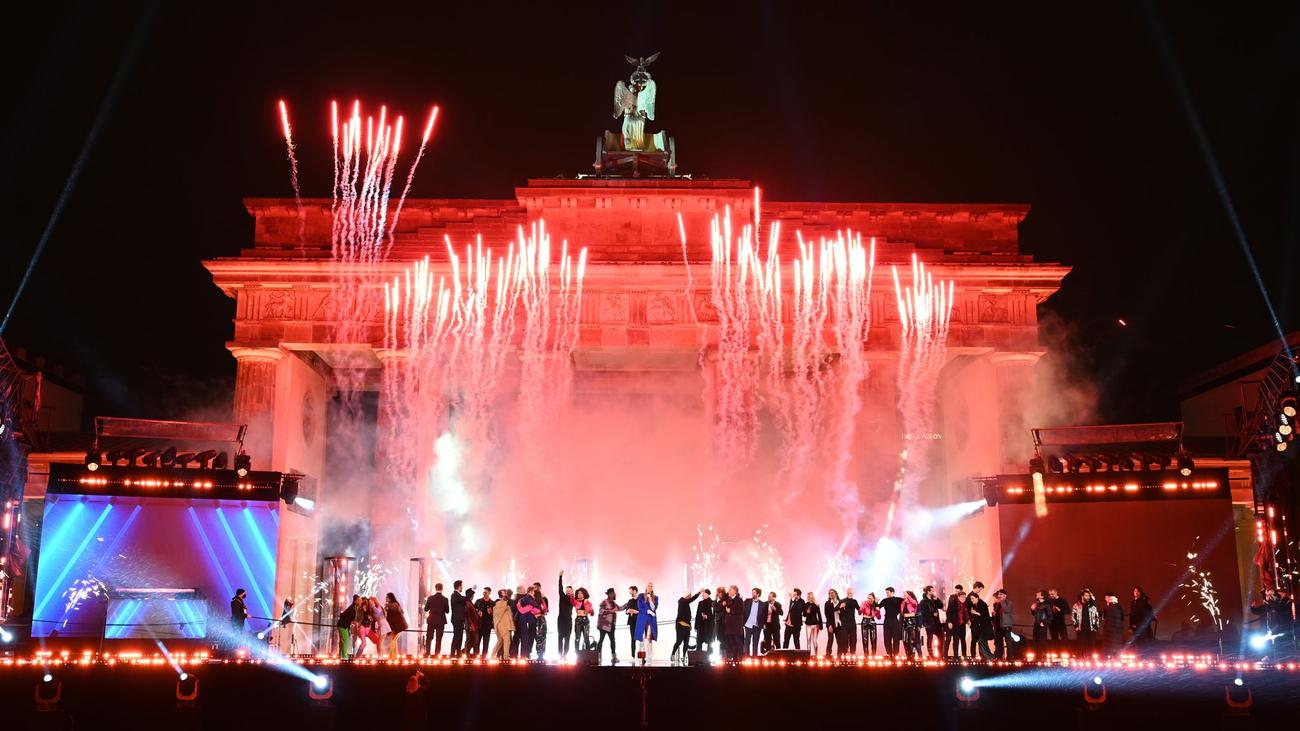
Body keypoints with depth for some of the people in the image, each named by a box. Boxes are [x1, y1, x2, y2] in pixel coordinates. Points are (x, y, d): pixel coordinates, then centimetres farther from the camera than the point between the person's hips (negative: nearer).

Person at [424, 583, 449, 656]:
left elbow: (426, 609, 0)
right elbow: (447, 611, -4)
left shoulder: (430, 598, -7)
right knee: (438, 639, 4)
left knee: (429, 638, 12)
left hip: (431, 620, 1)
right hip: (441, 621, -1)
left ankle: (427, 653, 10)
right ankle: (437, 654, 3)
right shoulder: (444, 599, -11)